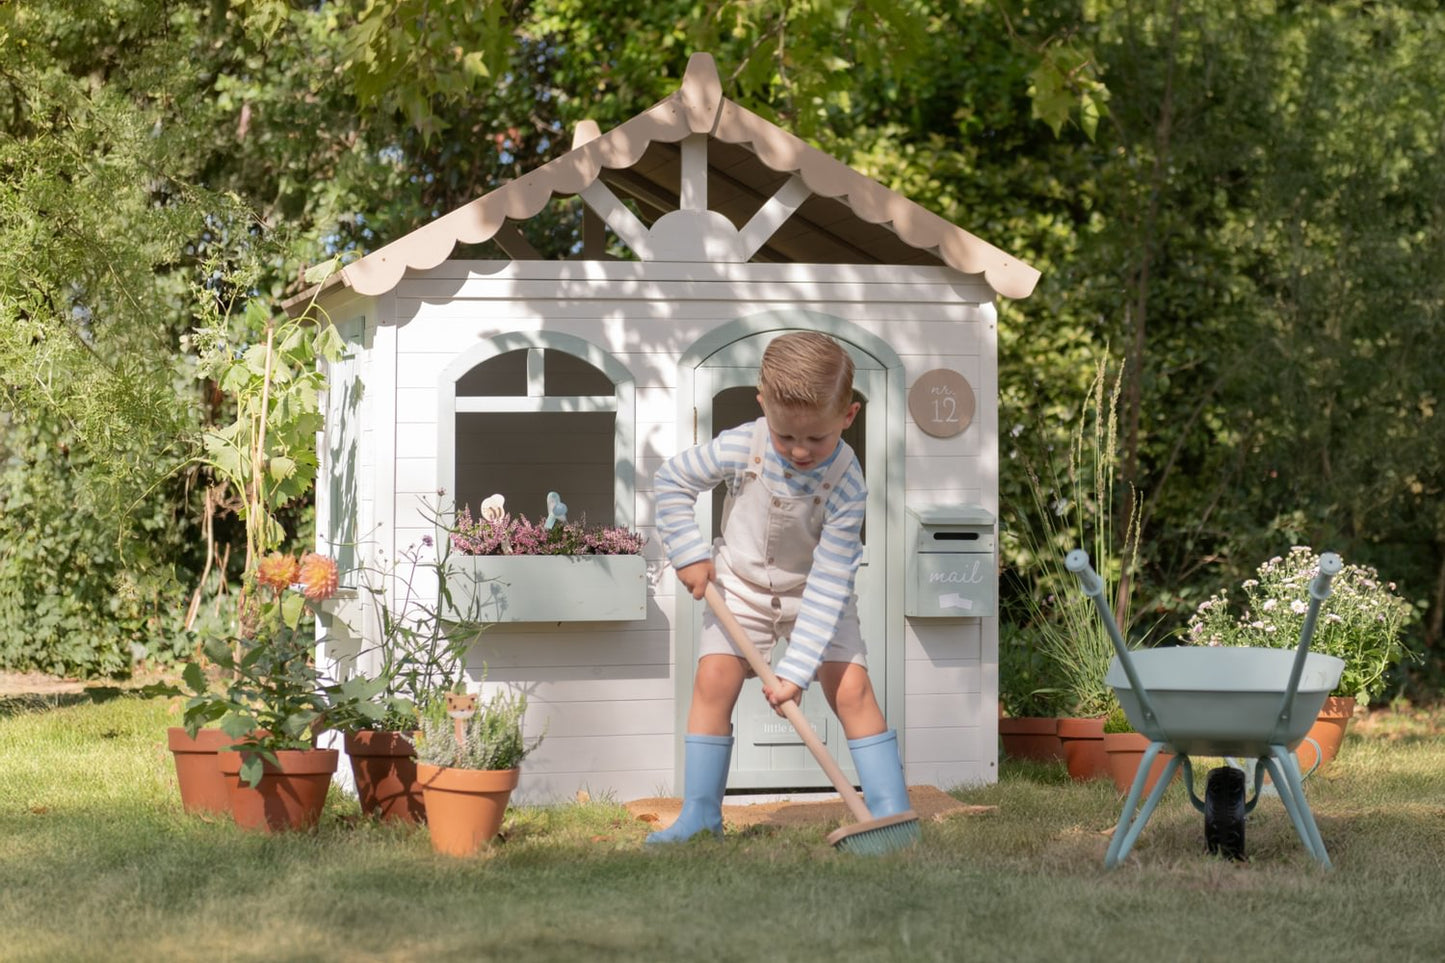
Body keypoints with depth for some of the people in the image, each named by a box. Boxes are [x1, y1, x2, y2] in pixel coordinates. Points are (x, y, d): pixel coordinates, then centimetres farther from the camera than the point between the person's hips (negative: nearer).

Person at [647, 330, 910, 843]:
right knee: (713, 681, -10)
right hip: (740, 584, 2)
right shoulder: (740, 447, -24)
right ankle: (699, 813, 0)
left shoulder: (845, 483, -30)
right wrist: (689, 552, -11)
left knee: (852, 690, -13)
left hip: (816, 594, -2)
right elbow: (672, 479, -5)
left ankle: (892, 814, -6)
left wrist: (797, 668, -32)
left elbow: (829, 585, -29)